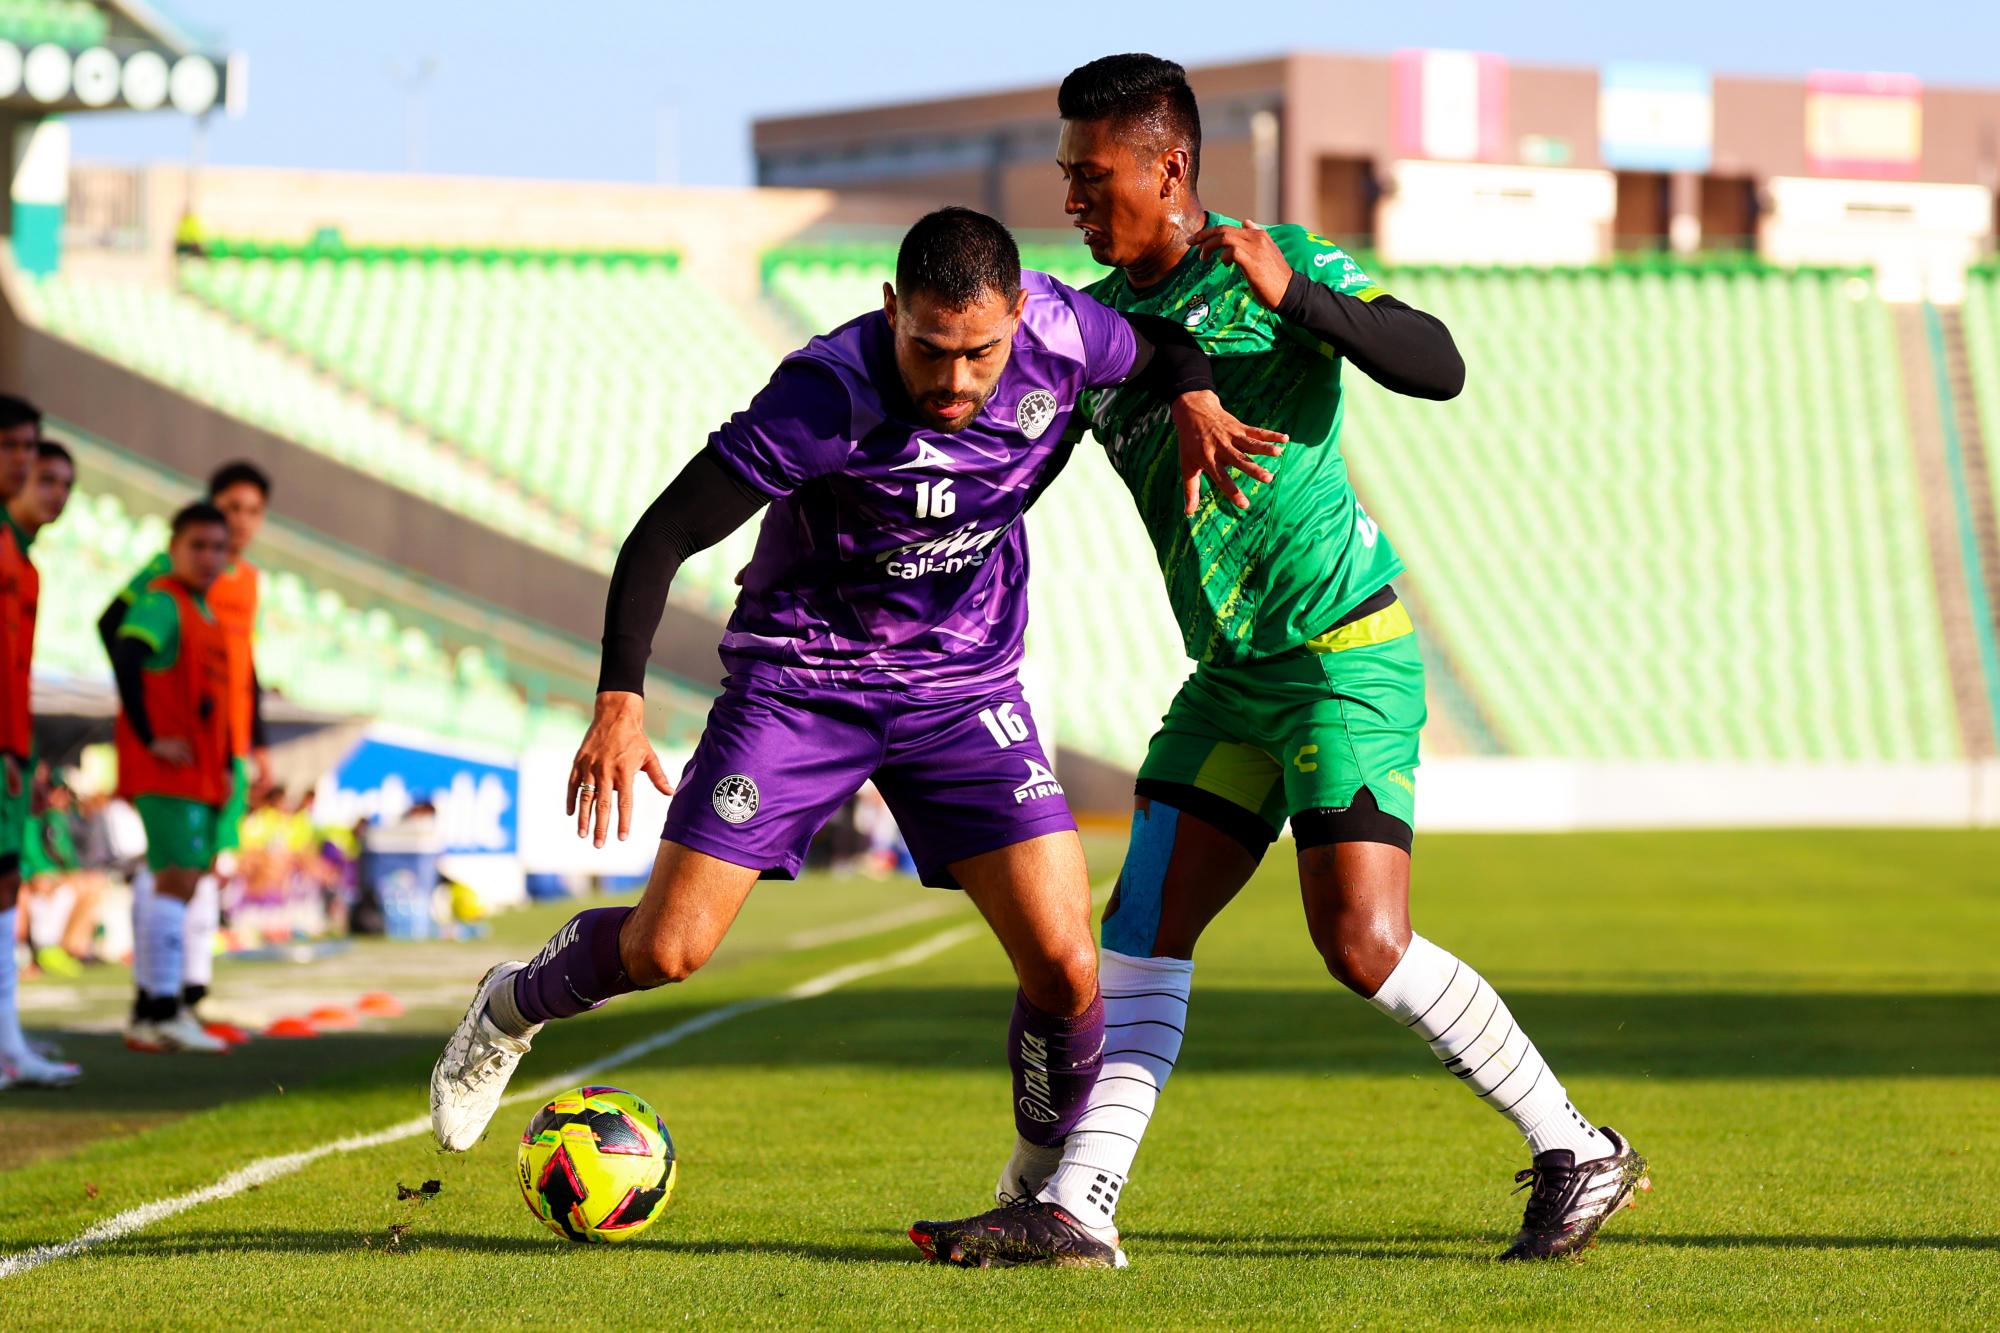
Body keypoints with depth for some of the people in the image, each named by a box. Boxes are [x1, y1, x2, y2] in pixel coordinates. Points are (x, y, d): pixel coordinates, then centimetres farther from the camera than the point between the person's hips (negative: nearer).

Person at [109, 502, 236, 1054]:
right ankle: (162, 1012, -16)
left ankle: (149, 1013, 13)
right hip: (165, 774, -9)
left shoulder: (208, 615, 20)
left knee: (180, 886, 9)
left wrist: (227, 761, 17)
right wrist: (150, 737, -22)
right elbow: (124, 656, -24)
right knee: (176, 880, -14)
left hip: (203, 776, 9)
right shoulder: (162, 603, -8)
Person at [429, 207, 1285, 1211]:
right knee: (664, 952, -6)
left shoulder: (1059, 334, -15)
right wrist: (619, 701, -33)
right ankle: (513, 1007, 29)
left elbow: (1159, 345, 10)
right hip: (797, 679, -3)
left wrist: (1193, 396, -12)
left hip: (965, 687, 3)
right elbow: (663, 535, -22)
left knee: (1066, 971, -12)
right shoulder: (827, 393, -27)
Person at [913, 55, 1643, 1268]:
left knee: (1364, 945, -15)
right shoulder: (1092, 321, 11)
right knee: (1146, 929, -3)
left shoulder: (1283, 262, -7)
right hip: (1232, 670, 7)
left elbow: (1439, 368, -17)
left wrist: (1291, 295, -27)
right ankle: (1072, 1207, -6)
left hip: (1346, 647, -7)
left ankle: (1580, 1156, -2)